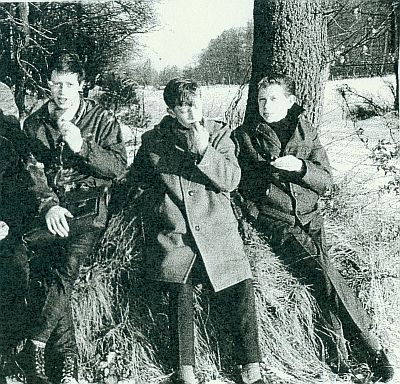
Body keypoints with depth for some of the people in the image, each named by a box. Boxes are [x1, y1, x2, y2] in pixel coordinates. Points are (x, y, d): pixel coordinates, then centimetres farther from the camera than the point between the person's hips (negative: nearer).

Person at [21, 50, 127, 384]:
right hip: (49, 204, 3)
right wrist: (48, 205, -13)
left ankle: (35, 346, -17)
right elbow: (34, 171, 5)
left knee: (66, 266, -26)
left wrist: (82, 147, -15)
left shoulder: (102, 119, 6)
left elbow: (119, 167, -1)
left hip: (89, 204, -2)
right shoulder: (35, 124, 14)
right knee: (41, 269, -19)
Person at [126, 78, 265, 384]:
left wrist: (204, 150, -13)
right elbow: (135, 179, 26)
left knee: (240, 287, -13)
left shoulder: (219, 134, 9)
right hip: (173, 233, 0)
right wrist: (151, 186, 7)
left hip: (217, 228, 0)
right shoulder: (152, 140, 11)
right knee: (180, 290, -19)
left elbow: (231, 180, -2)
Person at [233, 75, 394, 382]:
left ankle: (337, 341, -19)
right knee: (320, 268, -24)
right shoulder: (244, 136, 8)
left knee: (319, 271, -25)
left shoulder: (307, 132, 12)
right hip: (274, 220, -2)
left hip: (309, 217, 2)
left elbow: (325, 180, 6)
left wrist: (300, 167, -11)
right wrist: (270, 171, -10)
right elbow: (244, 184, 7)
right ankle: (372, 344, -18)